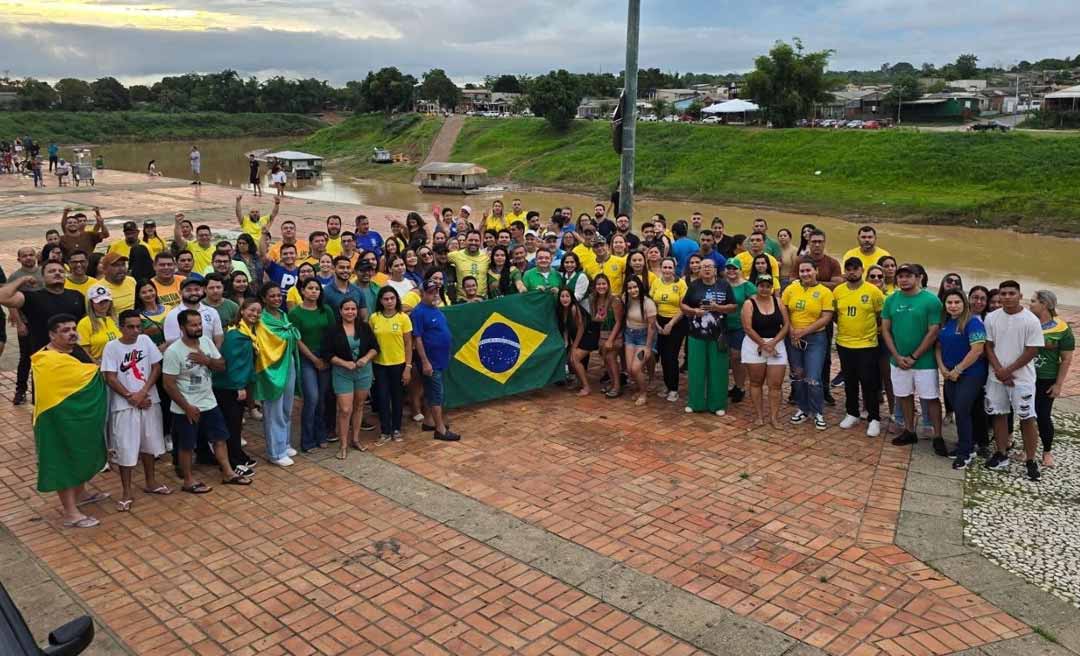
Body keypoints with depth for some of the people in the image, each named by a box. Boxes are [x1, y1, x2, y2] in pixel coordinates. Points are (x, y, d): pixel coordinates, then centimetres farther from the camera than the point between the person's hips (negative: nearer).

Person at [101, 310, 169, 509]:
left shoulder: (145, 340, 0)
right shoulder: (112, 347, -8)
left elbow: (156, 368, -1)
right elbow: (110, 378, -10)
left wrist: (143, 392, -11)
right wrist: (131, 397, -12)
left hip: (149, 401, 4)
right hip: (124, 405, -4)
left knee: (149, 443, 16)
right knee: (125, 448, -1)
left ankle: (150, 482, 32)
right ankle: (127, 493, 9)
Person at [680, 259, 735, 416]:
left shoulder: (724, 285, 1)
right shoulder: (694, 285, 4)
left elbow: (733, 307, 0)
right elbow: (683, 305, 6)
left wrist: (718, 308, -17)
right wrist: (694, 311, -13)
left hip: (718, 335, -1)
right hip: (697, 334, 1)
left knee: (717, 370, 3)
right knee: (696, 369, 5)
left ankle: (717, 404, 13)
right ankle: (695, 402, 16)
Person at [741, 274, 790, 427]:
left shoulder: (778, 302, 4)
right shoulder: (749, 304, -5)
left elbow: (786, 325, 1)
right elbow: (747, 328, -12)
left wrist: (773, 343, -12)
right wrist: (763, 344, -15)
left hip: (776, 345, 2)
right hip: (754, 346, -2)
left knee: (776, 384, 0)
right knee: (756, 382, 5)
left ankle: (774, 416, 6)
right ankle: (759, 415, 14)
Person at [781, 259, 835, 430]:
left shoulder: (825, 292, -7)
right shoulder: (790, 289, 1)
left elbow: (826, 318, -12)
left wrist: (804, 331, -16)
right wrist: (791, 332, -9)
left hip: (815, 339, -3)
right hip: (793, 339, 4)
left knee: (813, 379, -7)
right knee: (797, 377, 12)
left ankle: (818, 413, 10)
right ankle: (803, 409, 27)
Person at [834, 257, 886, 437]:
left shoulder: (873, 291, -10)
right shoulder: (837, 291, 0)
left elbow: (882, 315, -1)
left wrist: (871, 329, -3)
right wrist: (844, 326, 4)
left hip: (867, 345, -4)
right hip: (844, 344, 4)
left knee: (869, 383, 1)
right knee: (849, 382, 15)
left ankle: (874, 419, 12)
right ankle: (852, 413, 28)